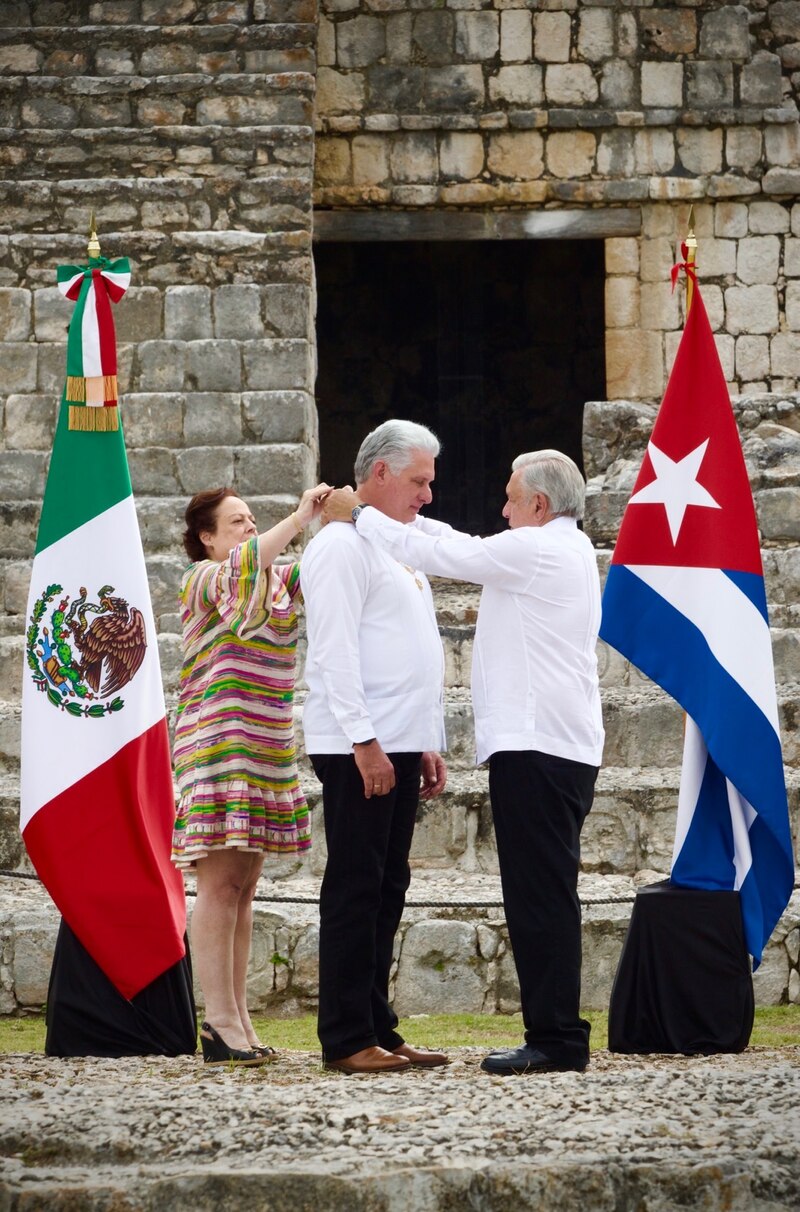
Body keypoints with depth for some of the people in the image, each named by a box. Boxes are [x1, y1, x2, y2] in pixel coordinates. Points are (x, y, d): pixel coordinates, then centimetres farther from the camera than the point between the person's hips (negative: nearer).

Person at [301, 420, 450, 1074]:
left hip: (399, 747, 9)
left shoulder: (397, 549, 22)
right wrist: (364, 740, -20)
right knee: (355, 889, -8)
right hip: (359, 748, -9)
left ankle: (377, 1029, 13)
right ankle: (347, 1039, -7)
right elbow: (335, 650, -16)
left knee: (387, 889, 10)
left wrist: (429, 745, 20)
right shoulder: (343, 545, -8)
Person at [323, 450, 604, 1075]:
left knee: (541, 895, -10)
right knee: (547, 896, 11)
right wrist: (385, 513, 21)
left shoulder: (537, 549, -10)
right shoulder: (569, 549, 20)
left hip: (535, 749, -10)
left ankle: (556, 1039, -11)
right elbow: (464, 548, 25)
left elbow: (439, 554, -6)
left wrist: (360, 514, 6)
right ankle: (556, 1034, 12)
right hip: (568, 747, 10)